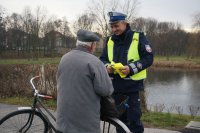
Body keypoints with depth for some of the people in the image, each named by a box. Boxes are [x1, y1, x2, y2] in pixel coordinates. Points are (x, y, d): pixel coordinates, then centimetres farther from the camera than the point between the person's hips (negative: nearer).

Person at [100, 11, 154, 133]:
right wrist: (107, 66, -10)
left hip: (132, 86, -4)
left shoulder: (139, 37, -5)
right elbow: (103, 59, 13)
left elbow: (148, 58, -8)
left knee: (134, 118, -1)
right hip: (115, 86, 5)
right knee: (119, 119, 15)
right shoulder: (110, 40, 9)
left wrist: (131, 68, -21)